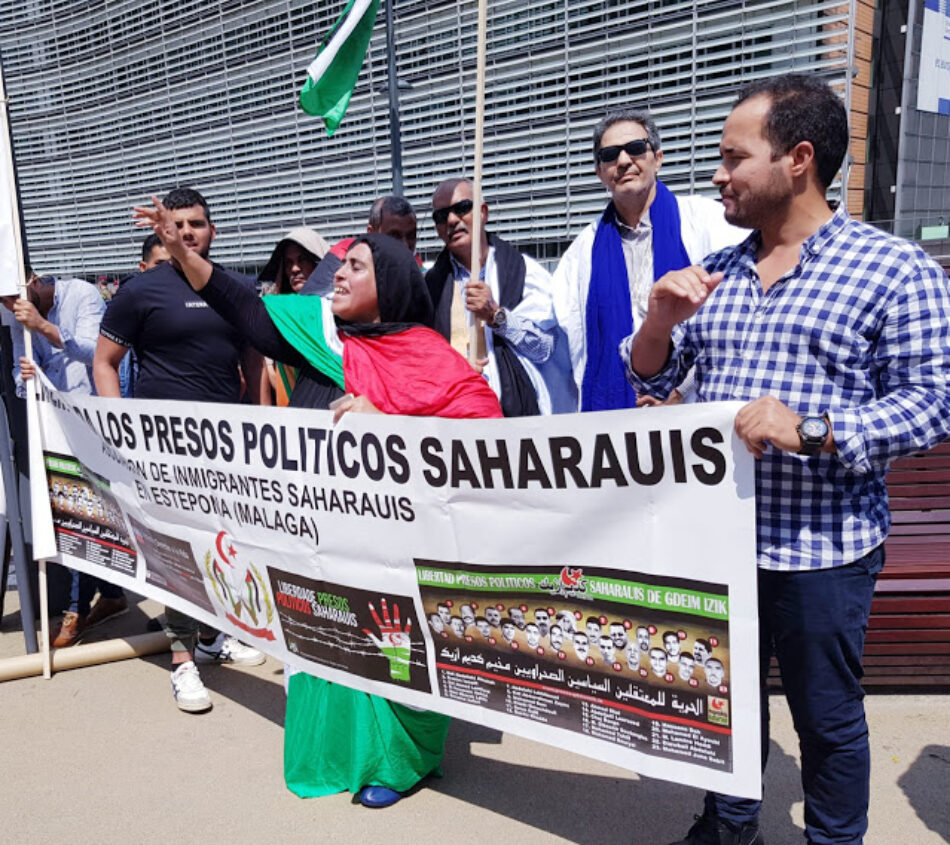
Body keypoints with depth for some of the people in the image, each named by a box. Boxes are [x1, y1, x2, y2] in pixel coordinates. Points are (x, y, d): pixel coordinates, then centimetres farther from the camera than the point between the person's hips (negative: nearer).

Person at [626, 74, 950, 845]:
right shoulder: (713, 274, 8)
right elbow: (650, 381, 10)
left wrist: (815, 429, -25)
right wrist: (661, 320, -10)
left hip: (820, 550, -5)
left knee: (827, 719, 12)